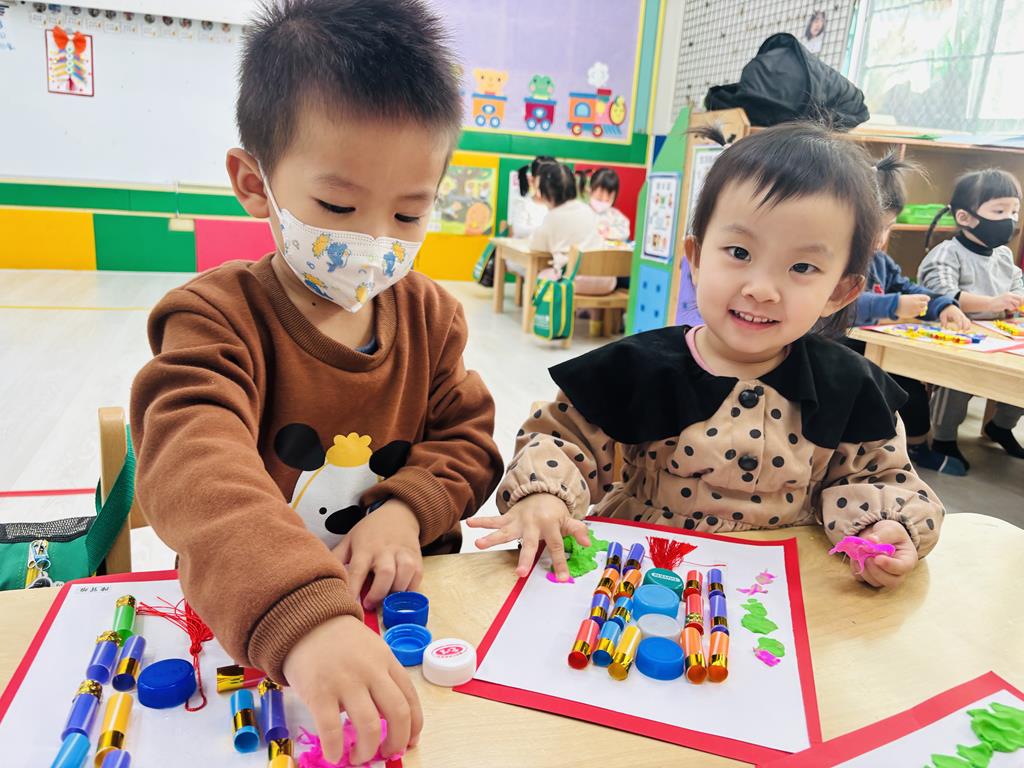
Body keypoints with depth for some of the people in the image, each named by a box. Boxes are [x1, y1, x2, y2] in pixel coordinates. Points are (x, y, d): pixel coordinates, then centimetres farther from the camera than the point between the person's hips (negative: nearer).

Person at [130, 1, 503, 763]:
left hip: (402, 607, 4)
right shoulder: (219, 316, -14)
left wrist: (407, 508, -14)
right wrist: (303, 615, -48)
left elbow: (467, 440, 8)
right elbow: (196, 469, -32)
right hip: (248, 633, -3)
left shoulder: (431, 314, 2)